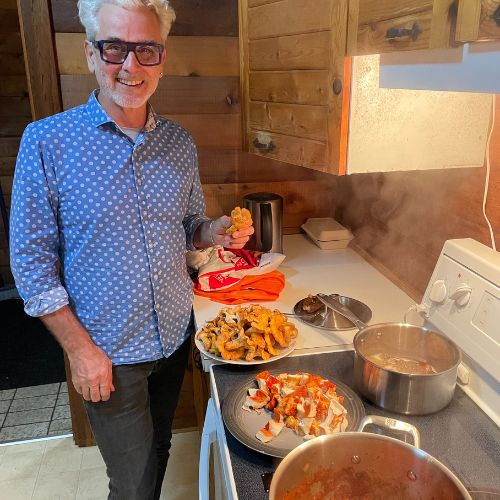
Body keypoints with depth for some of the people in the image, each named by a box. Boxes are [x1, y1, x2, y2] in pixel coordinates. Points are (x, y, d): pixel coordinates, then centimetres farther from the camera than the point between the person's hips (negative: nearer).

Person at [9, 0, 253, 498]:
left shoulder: (180, 143, -1)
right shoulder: (46, 141, -13)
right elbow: (31, 260, -10)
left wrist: (214, 232, -11)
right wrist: (79, 348, -13)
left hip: (176, 338, 4)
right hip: (109, 354, -4)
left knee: (158, 452, 24)